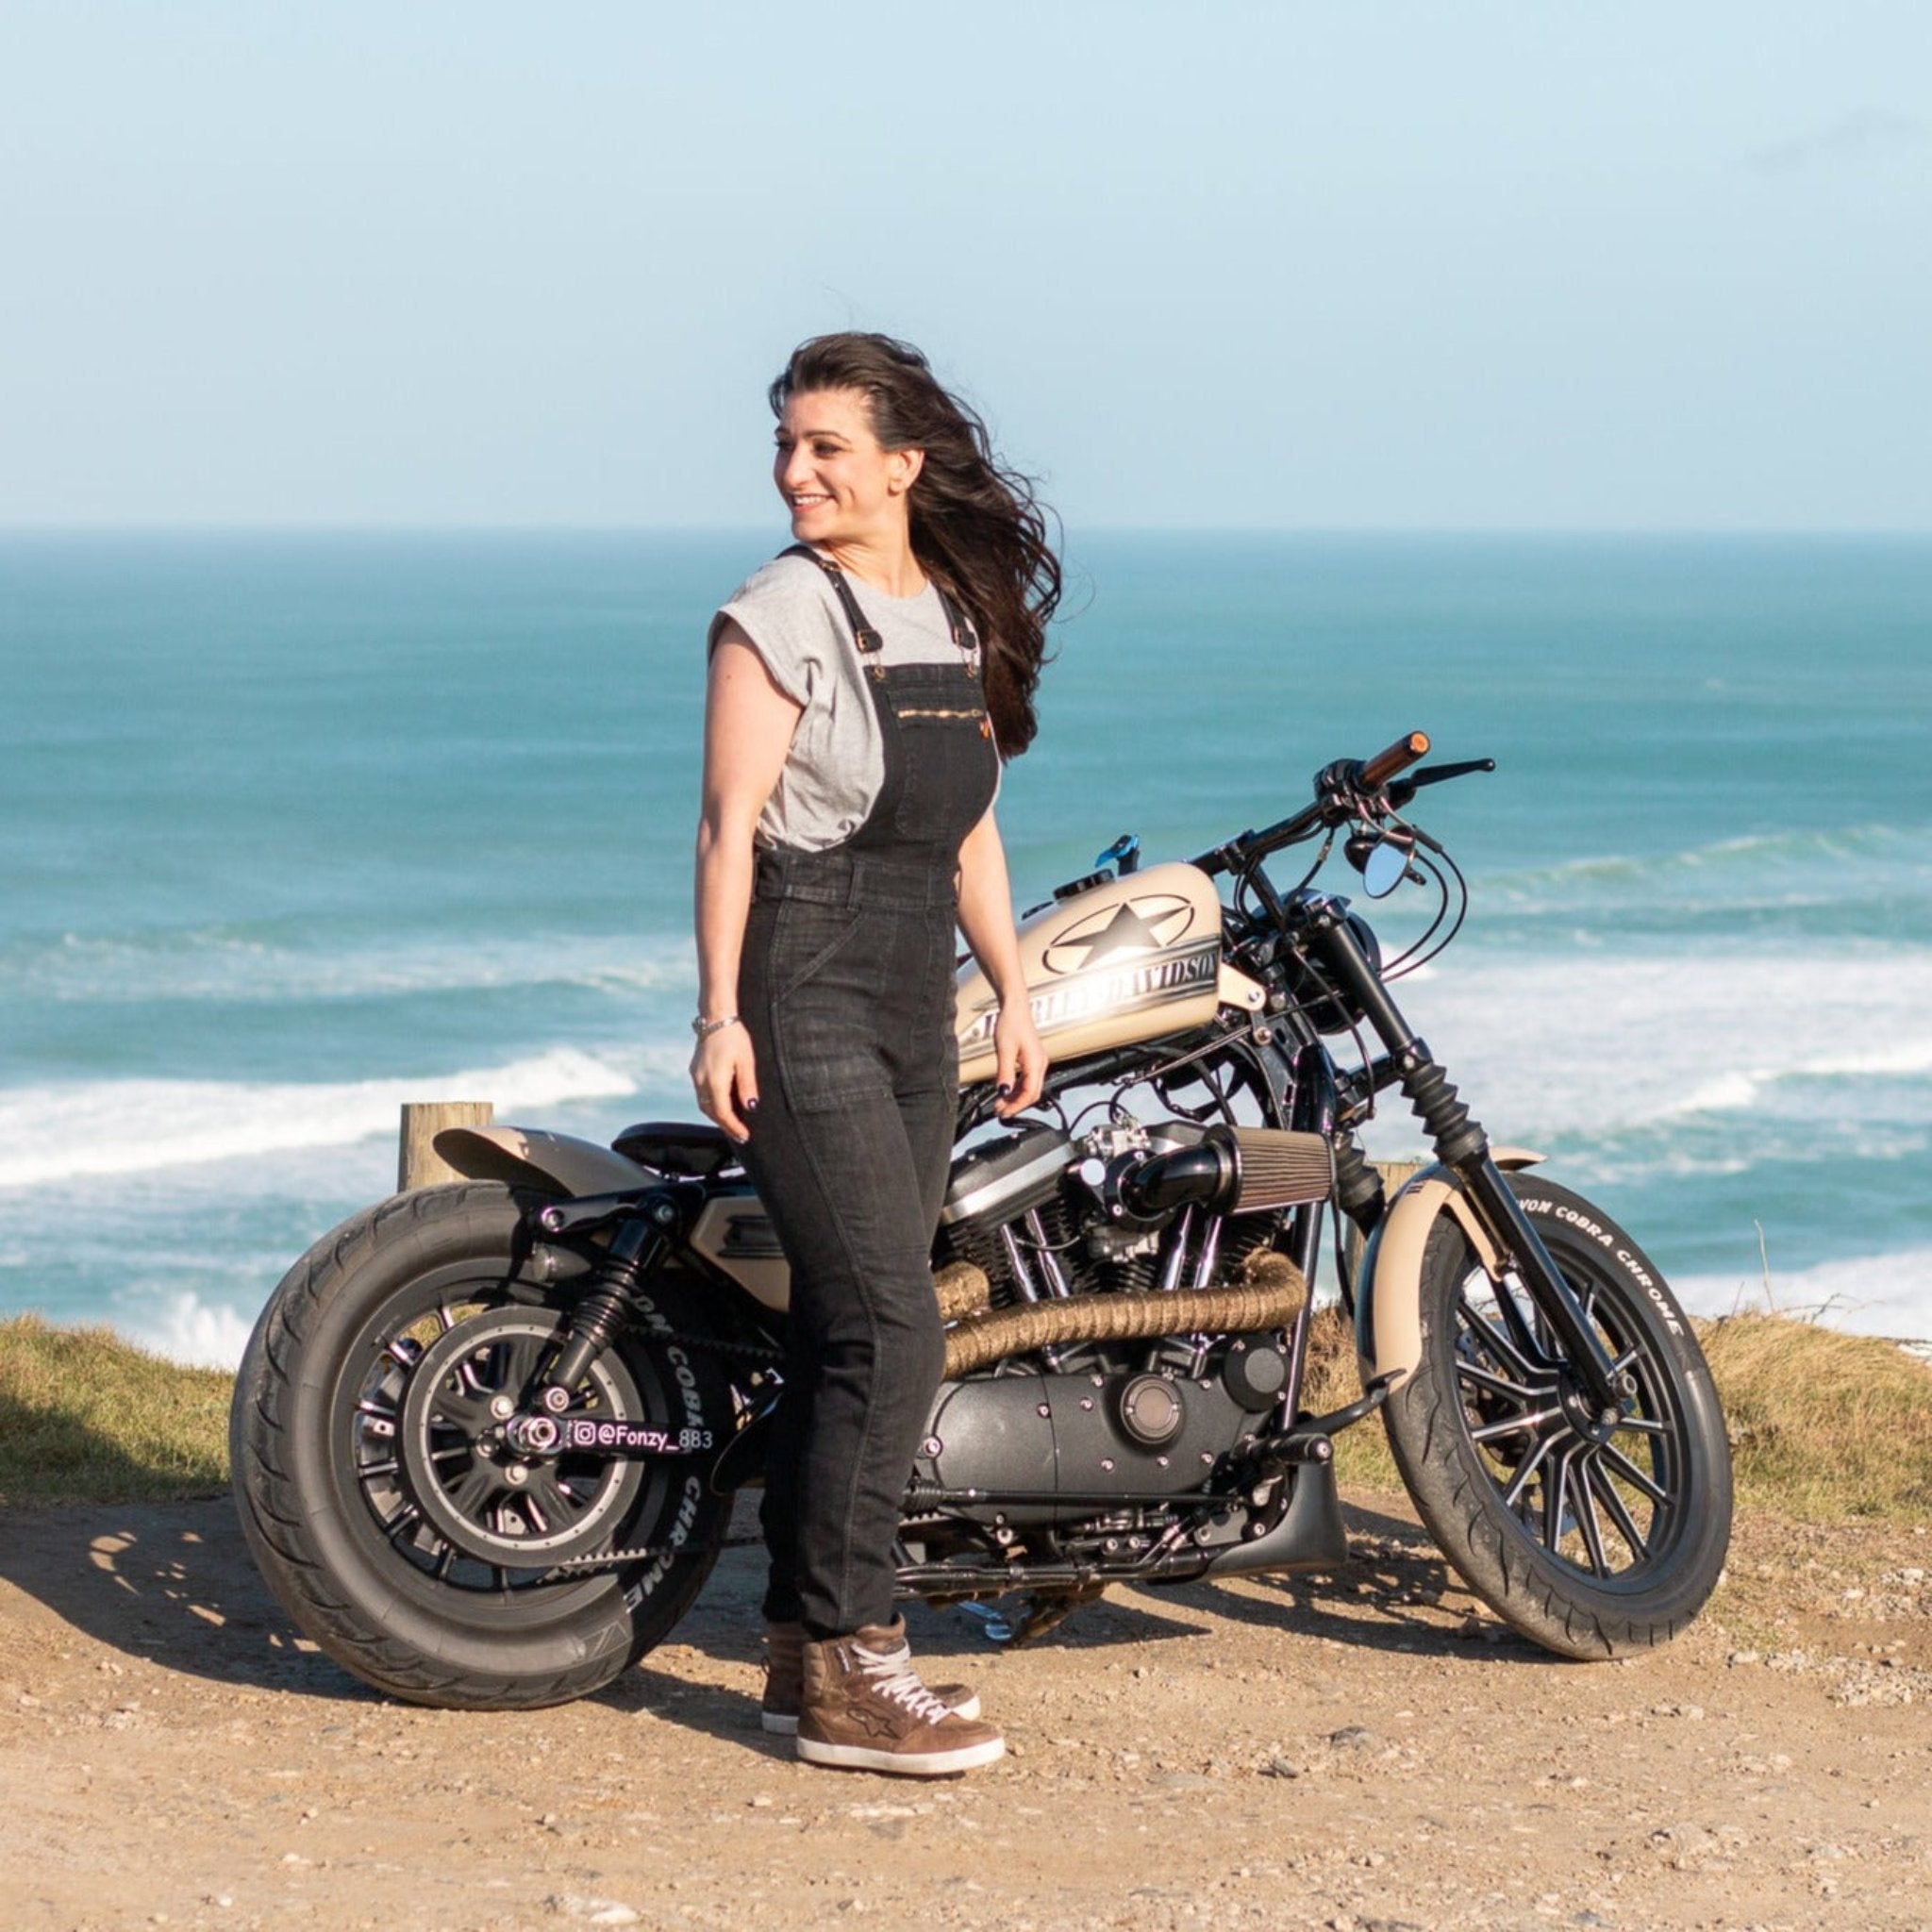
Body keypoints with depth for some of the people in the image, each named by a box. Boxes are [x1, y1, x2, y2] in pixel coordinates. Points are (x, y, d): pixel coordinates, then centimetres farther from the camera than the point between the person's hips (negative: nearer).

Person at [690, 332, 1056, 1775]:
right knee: (892, 1331, -13)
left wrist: (1013, 993, 17)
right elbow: (728, 826, -12)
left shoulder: (964, 615, 13)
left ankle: (805, 1645, 14)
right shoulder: (783, 611, -8)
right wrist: (720, 1015, -18)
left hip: (917, 1006, 7)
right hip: (804, 993, -7)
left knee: (850, 1334, 8)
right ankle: (848, 1670, -10)